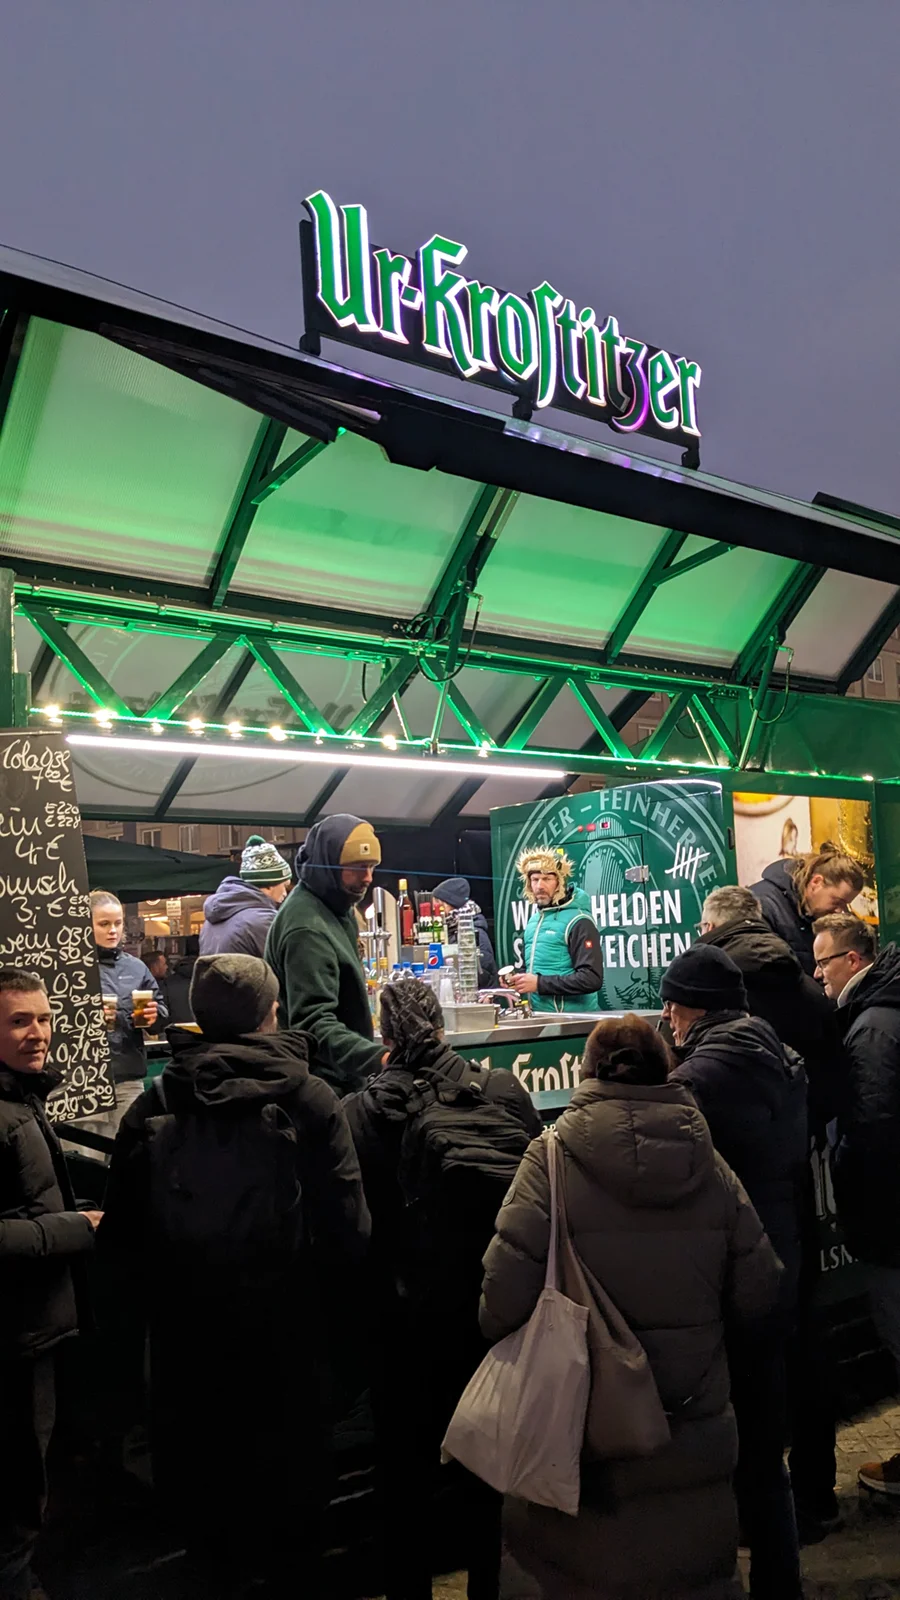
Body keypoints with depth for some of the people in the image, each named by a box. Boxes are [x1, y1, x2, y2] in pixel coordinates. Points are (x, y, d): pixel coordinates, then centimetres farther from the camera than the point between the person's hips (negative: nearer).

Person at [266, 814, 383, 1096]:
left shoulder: (336, 908, 7)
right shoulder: (306, 929, -23)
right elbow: (314, 1024, -30)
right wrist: (378, 1058, -43)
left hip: (342, 1079, 9)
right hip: (325, 1085, -9)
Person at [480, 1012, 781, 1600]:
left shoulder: (554, 1157, -15)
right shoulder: (711, 1165, -5)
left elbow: (506, 1292, -18)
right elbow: (758, 1290, 0)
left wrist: (499, 1331, 3)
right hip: (696, 1429, 3)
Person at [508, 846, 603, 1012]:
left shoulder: (578, 922, -13)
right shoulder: (534, 920, 12)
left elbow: (592, 978, -22)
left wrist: (540, 983, -22)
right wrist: (518, 977, 3)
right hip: (539, 1016, 8)